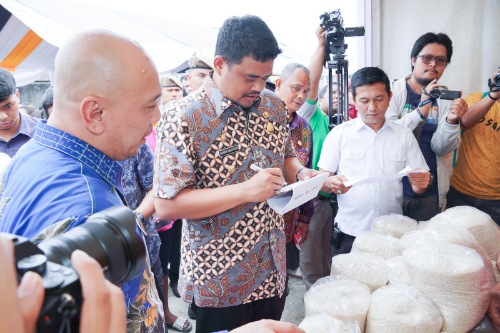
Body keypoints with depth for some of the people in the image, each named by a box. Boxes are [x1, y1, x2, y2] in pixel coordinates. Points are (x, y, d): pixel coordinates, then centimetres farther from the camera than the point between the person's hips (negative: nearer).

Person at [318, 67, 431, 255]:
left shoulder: (404, 135, 6)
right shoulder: (339, 134, 0)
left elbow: (418, 187, 7)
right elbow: (322, 181, 0)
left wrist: (422, 182, -15)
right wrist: (332, 183, -22)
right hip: (350, 233, -1)